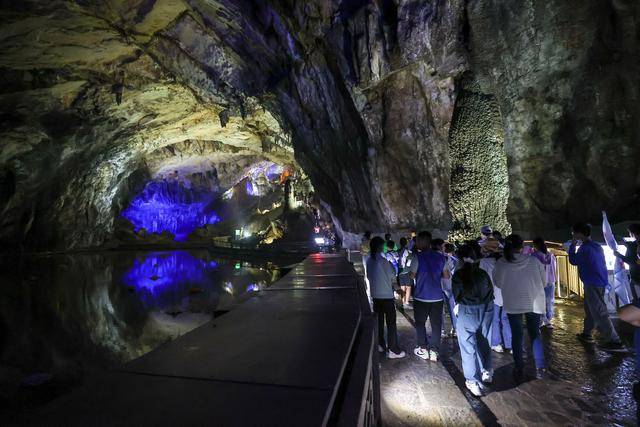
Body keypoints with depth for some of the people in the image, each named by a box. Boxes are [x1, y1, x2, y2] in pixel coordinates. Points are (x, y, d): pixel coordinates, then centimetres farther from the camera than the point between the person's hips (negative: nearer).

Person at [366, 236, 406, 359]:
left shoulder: (369, 260, 1)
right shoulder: (383, 260, -19)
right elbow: (393, 276, -9)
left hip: (375, 295, 7)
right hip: (386, 296, -7)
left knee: (378, 321, 16)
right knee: (391, 323, 2)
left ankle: (380, 345, 26)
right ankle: (393, 350, 7)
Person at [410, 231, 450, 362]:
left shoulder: (418, 257, -16)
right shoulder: (441, 257, -2)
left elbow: (412, 275, -9)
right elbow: (447, 276, 6)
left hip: (421, 297, -3)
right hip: (437, 297, 3)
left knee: (420, 323, 14)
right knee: (436, 324, 11)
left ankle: (423, 349, 19)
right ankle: (434, 351, 14)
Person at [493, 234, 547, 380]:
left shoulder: (500, 263, -10)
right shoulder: (534, 260, -8)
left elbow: (497, 283, 2)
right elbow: (544, 281, 3)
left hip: (512, 304, -1)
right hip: (534, 303, 1)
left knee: (517, 335, 11)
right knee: (535, 334, 16)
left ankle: (519, 369, 16)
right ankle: (540, 368, 15)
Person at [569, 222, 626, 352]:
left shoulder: (585, 248, -18)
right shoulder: (596, 246, 12)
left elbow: (573, 260, -8)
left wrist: (573, 245, -1)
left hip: (593, 285, -10)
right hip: (599, 282, 10)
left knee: (600, 312, -7)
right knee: (590, 309, 18)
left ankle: (615, 342, -6)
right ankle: (586, 334, 28)